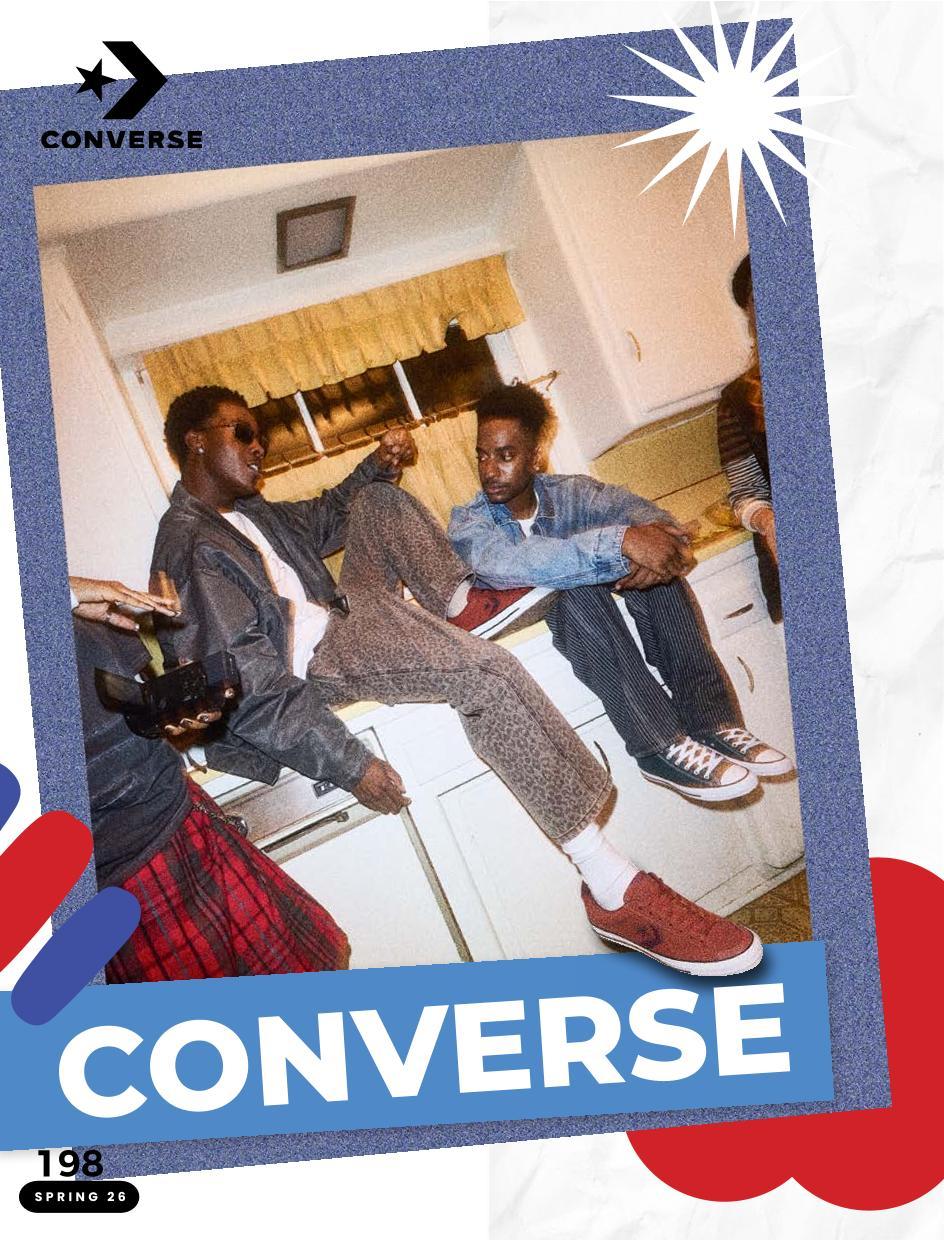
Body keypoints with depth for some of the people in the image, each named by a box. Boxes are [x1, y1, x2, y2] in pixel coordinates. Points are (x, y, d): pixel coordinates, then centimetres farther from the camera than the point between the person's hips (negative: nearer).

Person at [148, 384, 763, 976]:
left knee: (378, 500, 19)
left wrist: (377, 465, 11)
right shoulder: (191, 548, -19)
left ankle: (458, 600, -8)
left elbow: (325, 516, 32)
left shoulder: (248, 513, 12)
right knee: (485, 670, -31)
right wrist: (352, 765, -28)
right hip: (317, 662, -11)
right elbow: (246, 688, -25)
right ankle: (614, 890, -31)